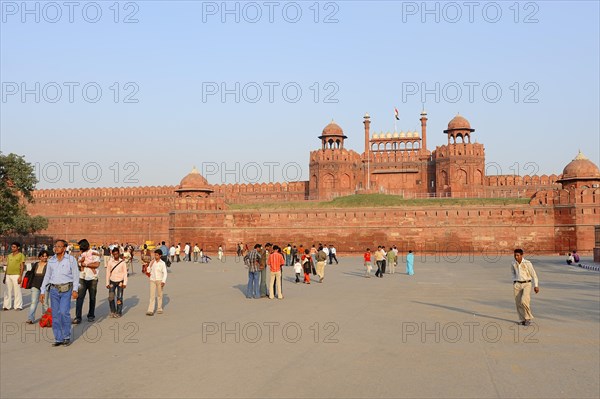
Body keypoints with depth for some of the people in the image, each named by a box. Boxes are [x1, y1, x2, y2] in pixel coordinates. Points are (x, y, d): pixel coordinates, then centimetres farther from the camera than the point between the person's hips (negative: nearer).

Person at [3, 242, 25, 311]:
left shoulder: (21, 255, 0)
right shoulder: (9, 256, 17)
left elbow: (22, 266, -5)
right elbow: (7, 266, 20)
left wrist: (20, 276, -13)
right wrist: (5, 276, 16)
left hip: (16, 275, -6)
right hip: (8, 275, 6)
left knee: (17, 291, -4)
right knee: (7, 291, 6)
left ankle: (18, 306, 1)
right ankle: (7, 306, 11)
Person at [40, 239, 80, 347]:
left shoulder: (71, 259, -1)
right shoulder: (51, 261, 9)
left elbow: (76, 275, -2)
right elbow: (47, 276, 13)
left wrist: (75, 290, -11)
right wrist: (42, 292, 8)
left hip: (66, 289, -4)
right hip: (54, 289, 4)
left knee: (64, 312, -16)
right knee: (55, 314, 3)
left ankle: (66, 337, 0)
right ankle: (58, 339, 12)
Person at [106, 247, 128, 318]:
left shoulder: (122, 262, -5)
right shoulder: (110, 262, -2)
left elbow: (125, 273, -3)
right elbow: (108, 273, 4)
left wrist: (125, 283, -8)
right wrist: (107, 283, 2)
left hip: (120, 281, -2)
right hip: (112, 281, 2)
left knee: (119, 298, -3)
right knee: (111, 297, -4)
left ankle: (119, 312, 6)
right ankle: (113, 311, 13)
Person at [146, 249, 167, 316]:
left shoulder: (162, 263, -5)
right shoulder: (152, 262, 4)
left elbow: (165, 273, -6)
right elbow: (148, 271, 6)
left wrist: (163, 281, -16)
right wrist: (151, 264, -7)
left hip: (159, 280, -2)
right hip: (152, 280, 2)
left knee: (160, 295, 8)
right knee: (152, 295, -3)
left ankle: (159, 309, 20)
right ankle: (150, 310, -7)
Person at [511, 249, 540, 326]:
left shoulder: (527, 263, -12)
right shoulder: (513, 264, 0)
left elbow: (534, 274, -5)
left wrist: (536, 286, -7)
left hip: (527, 284, -4)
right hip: (517, 285, 4)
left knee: (524, 301, -20)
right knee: (518, 303, 1)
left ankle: (528, 317, 1)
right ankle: (522, 319, 16)